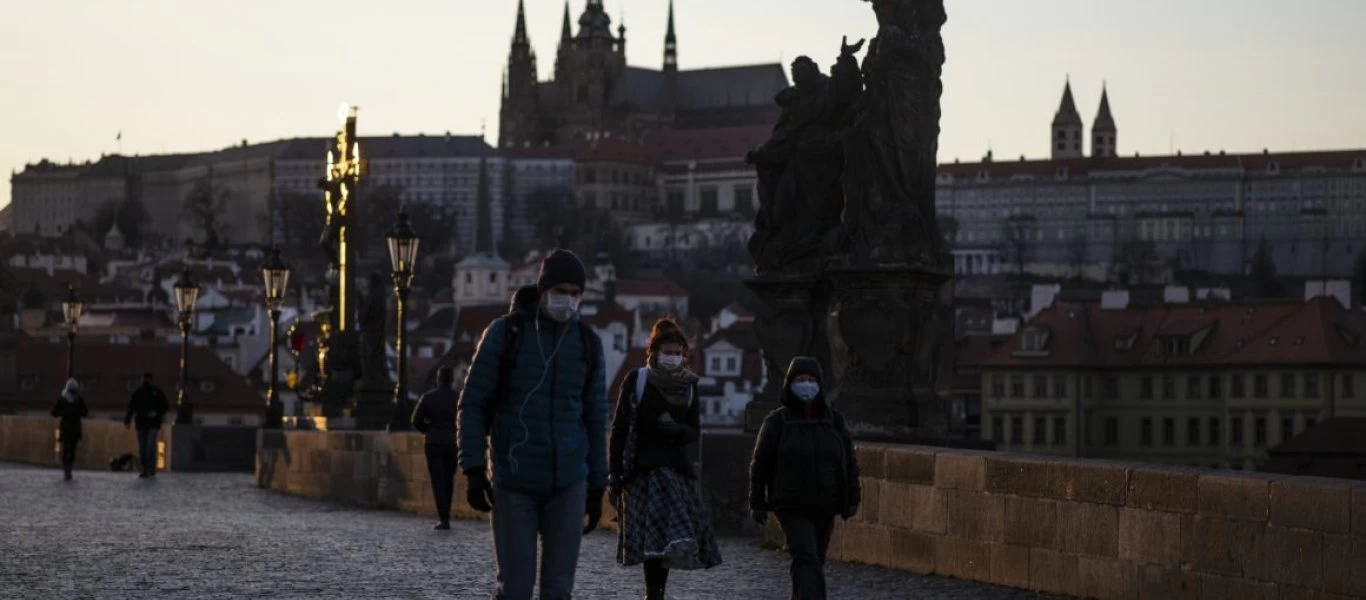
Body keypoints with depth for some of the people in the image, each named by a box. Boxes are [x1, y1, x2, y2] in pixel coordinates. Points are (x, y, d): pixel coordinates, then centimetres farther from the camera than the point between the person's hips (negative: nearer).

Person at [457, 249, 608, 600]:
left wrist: (597, 488, 9)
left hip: (567, 482, 3)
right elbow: (473, 404, -3)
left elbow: (594, 418, 10)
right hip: (514, 481, -3)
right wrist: (473, 470, -12)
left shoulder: (587, 343, 5)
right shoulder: (505, 332, -4)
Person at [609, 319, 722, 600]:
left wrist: (676, 429, -9)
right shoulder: (637, 381, -1)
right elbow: (619, 430, 0)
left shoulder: (688, 385, 10)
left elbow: (695, 432, 14)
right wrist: (614, 473, -6)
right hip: (644, 470, -4)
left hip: (677, 469, 4)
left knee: (675, 542, -5)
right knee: (654, 540, -13)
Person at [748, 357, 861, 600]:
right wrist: (757, 503, 4)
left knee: (814, 561, 12)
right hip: (791, 507, -4)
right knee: (807, 561, -19)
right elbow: (760, 464, 1)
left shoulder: (834, 421, 2)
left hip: (824, 507, 4)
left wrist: (852, 499, 3)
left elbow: (849, 461, 6)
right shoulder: (777, 422, -5)